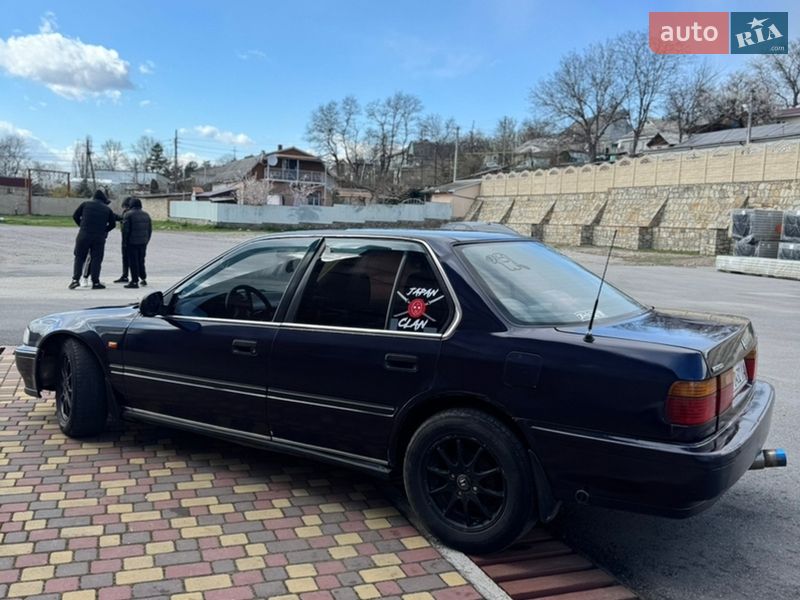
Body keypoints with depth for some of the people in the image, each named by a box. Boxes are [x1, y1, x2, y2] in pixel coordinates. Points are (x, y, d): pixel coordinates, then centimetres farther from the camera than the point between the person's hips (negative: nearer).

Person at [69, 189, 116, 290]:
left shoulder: (86, 204, 8)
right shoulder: (107, 209, 8)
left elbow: (75, 216, 10)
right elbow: (113, 224, 11)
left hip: (84, 235, 0)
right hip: (99, 237, 0)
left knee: (79, 257, 8)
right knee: (96, 259, 4)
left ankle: (75, 279, -2)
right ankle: (95, 282, 2)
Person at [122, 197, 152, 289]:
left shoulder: (128, 214, -9)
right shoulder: (146, 215, 10)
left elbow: (125, 229, -12)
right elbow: (150, 229, 14)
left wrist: (124, 241, -4)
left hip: (132, 242, -6)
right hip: (143, 242, 6)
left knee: (133, 261, -2)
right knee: (141, 261, 18)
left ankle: (135, 281, -3)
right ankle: (143, 278, 22)